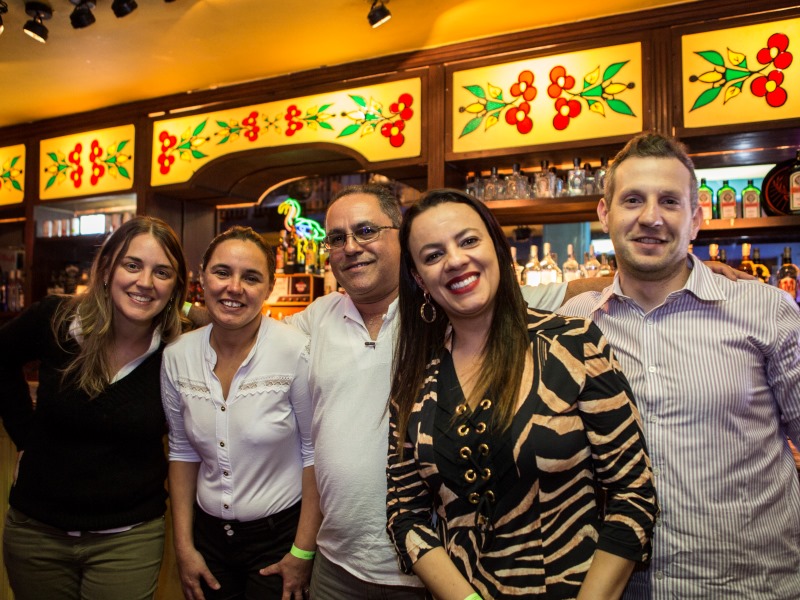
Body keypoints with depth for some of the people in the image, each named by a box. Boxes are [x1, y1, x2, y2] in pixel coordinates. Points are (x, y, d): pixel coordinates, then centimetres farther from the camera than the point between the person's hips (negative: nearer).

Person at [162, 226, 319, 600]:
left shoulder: (296, 352, -19)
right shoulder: (177, 356, -6)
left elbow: (314, 452, -13)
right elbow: (182, 451, 4)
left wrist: (303, 552, -11)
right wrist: (184, 546, 5)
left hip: (280, 536, -4)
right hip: (209, 534, 4)